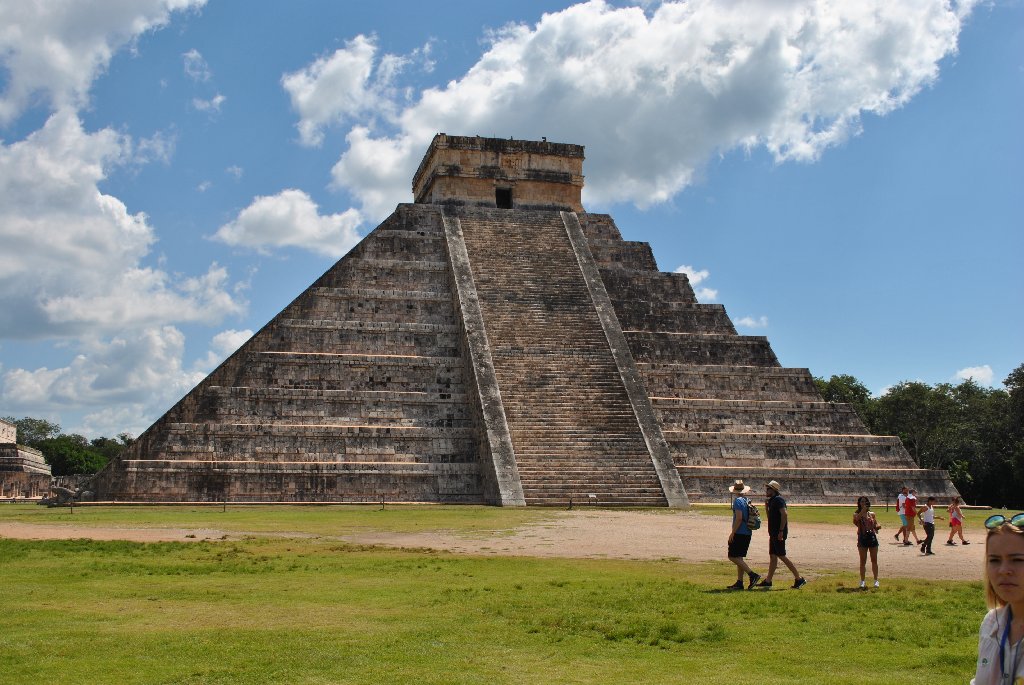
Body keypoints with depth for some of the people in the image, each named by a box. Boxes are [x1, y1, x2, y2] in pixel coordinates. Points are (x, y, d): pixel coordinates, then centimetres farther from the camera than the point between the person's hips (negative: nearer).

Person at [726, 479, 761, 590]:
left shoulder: (738, 501, -12)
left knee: (733, 557, -8)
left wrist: (732, 533, -16)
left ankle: (752, 574, -17)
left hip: (739, 533, -9)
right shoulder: (748, 501, 13)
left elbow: (739, 518, -20)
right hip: (747, 533, 9)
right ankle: (739, 582, 10)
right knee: (739, 558, 12)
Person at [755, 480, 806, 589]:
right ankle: (768, 581, 14)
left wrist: (781, 531, -26)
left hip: (778, 534, -10)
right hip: (773, 533, 10)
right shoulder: (772, 501, 18)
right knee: (773, 556, 10)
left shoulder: (778, 500, -13)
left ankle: (799, 579, -4)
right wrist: (767, 508, 10)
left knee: (781, 556, -8)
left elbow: (784, 514, -23)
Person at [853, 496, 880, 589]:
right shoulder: (857, 514, -1)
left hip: (872, 537, 2)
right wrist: (863, 510, -28)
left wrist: (878, 526, -8)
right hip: (862, 538, -2)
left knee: (874, 560, 7)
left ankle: (876, 580, 16)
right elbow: (855, 521, -23)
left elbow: (876, 524, 15)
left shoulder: (872, 514, 9)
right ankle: (862, 581, 11)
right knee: (863, 561, 3)